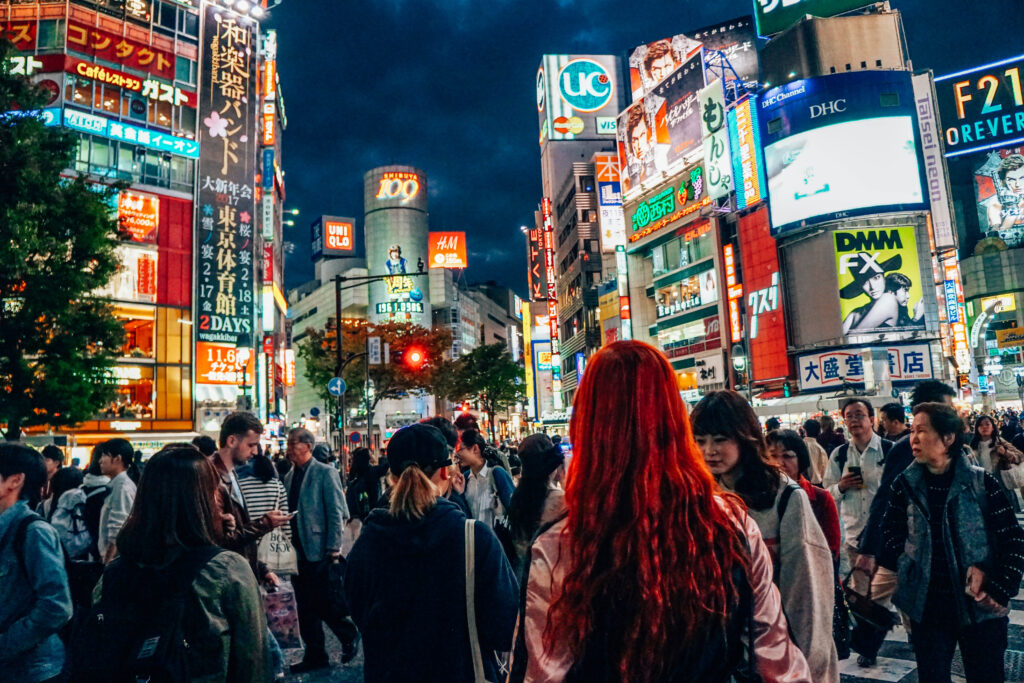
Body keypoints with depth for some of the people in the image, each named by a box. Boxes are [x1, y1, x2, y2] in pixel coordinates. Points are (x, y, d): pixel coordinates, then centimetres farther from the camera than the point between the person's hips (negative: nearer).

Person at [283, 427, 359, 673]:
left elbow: (337, 512, -12)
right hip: (297, 551, 7)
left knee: (322, 602, -2)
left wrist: (333, 548, -15)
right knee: (305, 606, 11)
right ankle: (315, 656, 24)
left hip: (320, 551, -7)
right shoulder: (289, 477, 11)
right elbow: (287, 512, 14)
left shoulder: (325, 473, -9)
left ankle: (349, 635, 24)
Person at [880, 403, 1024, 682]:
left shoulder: (982, 483, -7)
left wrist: (998, 590, -10)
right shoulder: (905, 485, -1)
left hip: (980, 609, -2)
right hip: (926, 607, 2)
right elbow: (890, 535, 3)